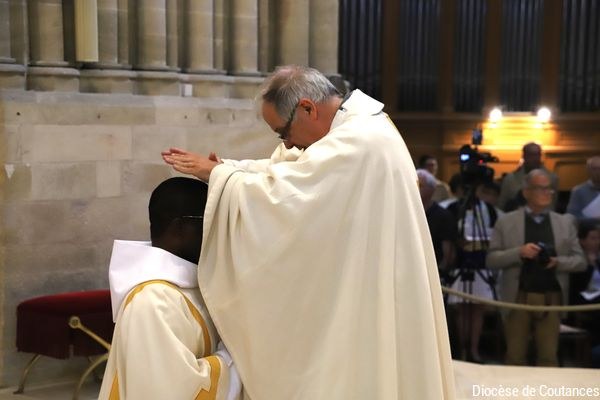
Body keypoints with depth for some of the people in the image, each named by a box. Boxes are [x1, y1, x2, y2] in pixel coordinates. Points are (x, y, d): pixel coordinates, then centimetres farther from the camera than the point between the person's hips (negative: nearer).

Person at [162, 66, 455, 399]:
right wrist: (219, 167, 5)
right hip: (365, 300, 9)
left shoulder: (358, 142, -23)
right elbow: (285, 169, 14)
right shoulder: (359, 127, 9)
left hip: (363, 307, -9)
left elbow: (278, 194, -25)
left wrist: (217, 175, -9)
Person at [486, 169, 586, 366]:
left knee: (549, 357, 3)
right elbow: (491, 260, -1)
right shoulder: (506, 221, 3)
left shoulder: (565, 222, 9)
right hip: (518, 298, -1)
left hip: (551, 298, 1)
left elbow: (580, 260, 8)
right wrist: (519, 252, -17)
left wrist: (558, 262, -12)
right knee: (515, 357, 6)